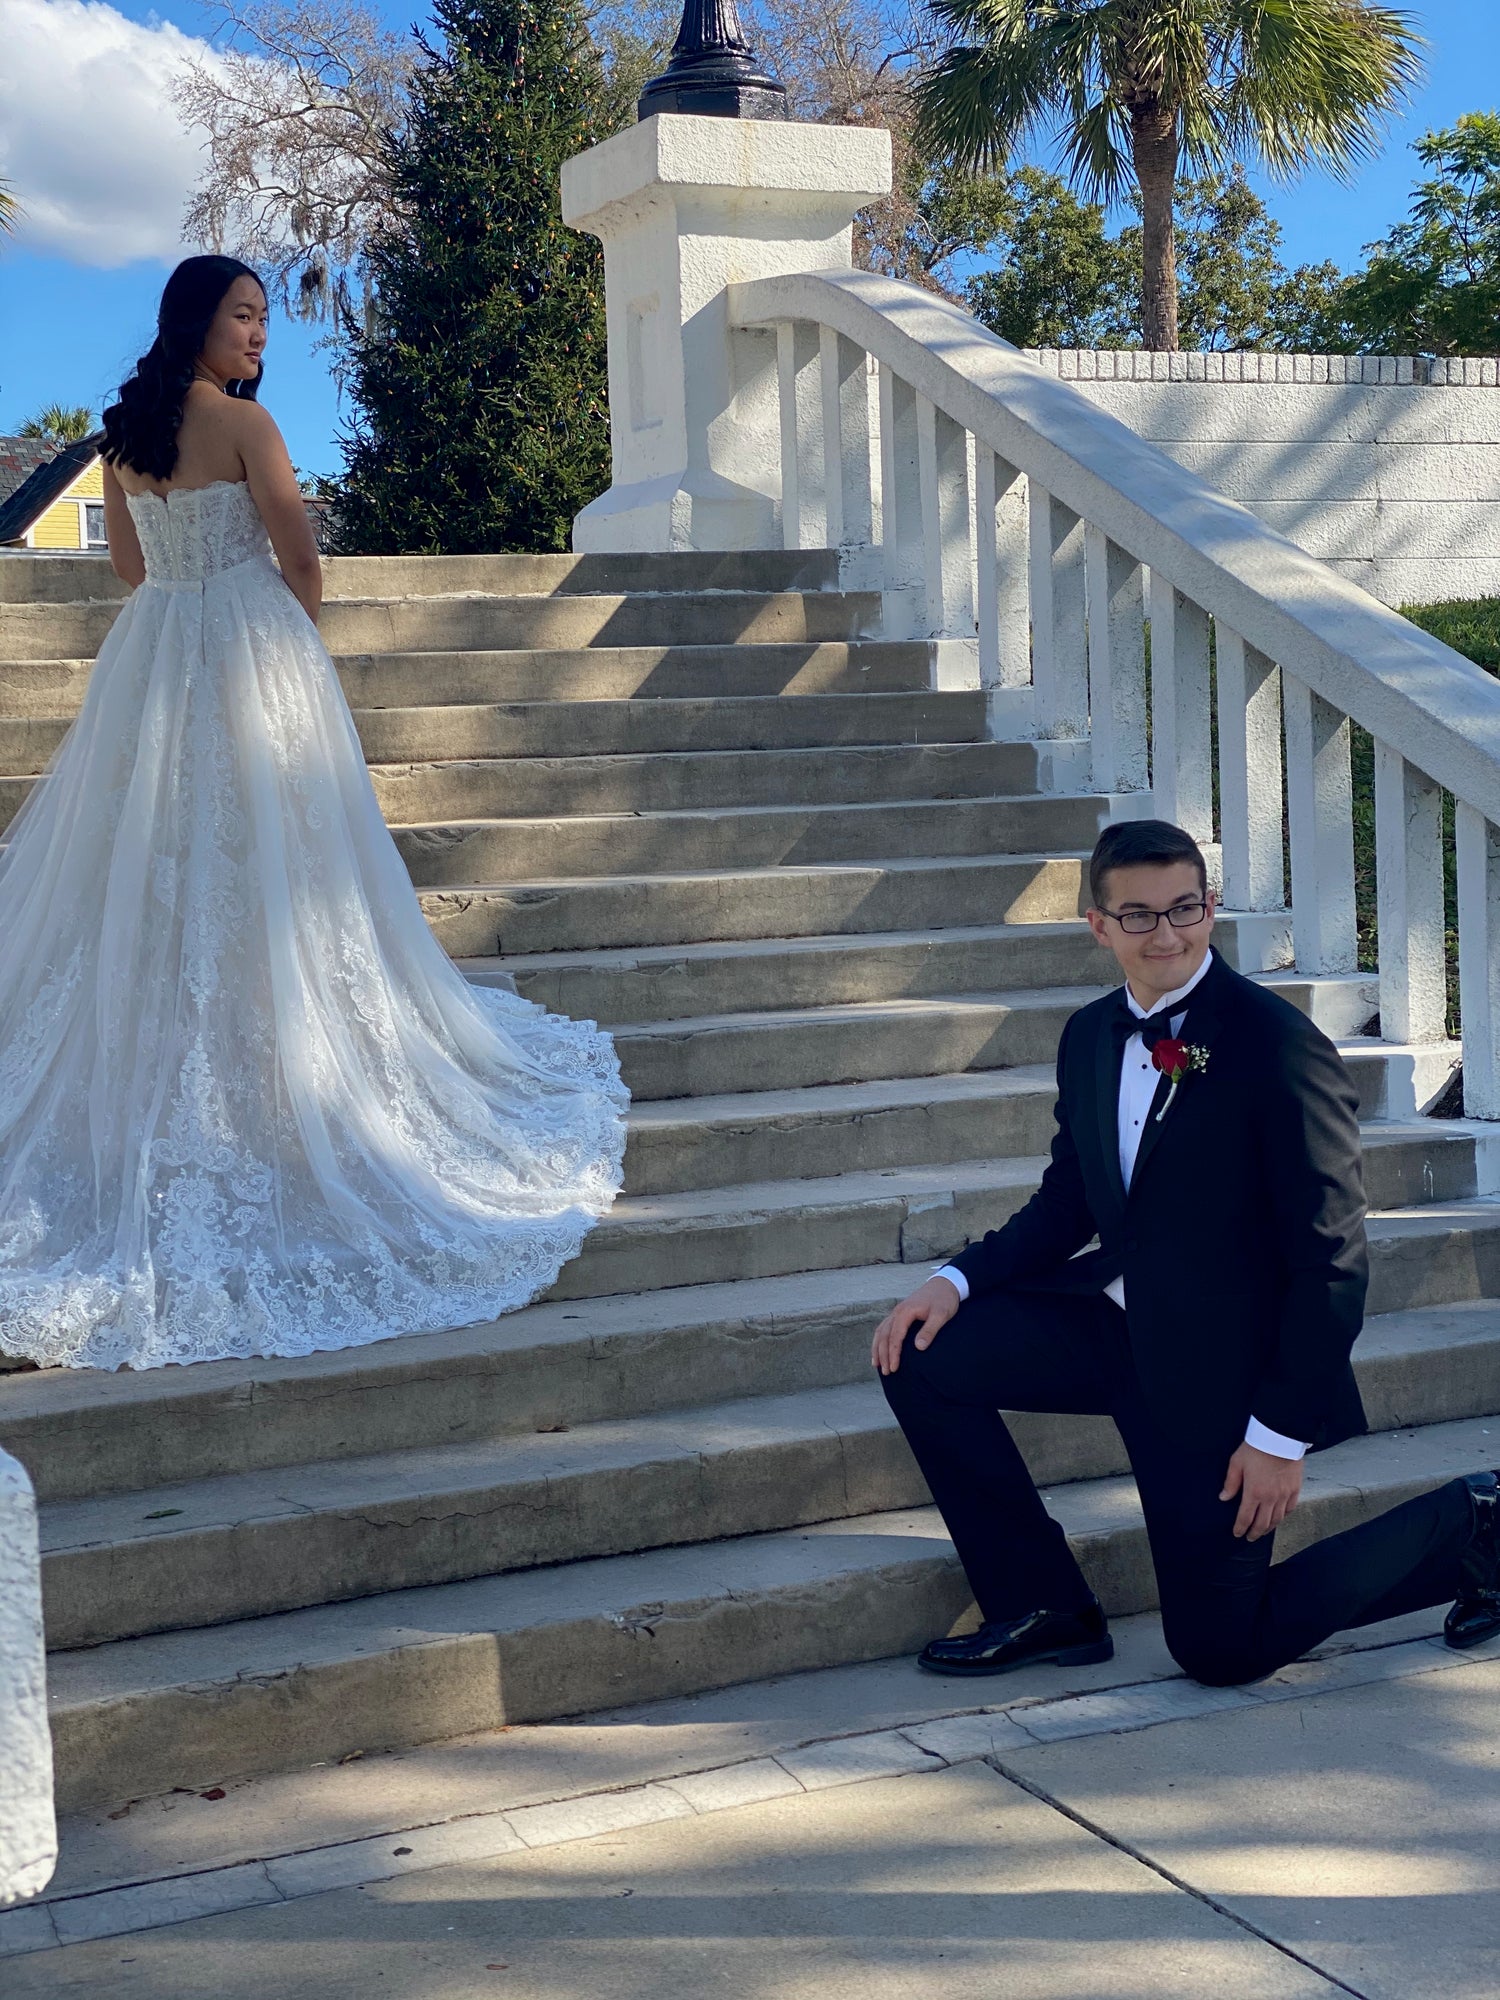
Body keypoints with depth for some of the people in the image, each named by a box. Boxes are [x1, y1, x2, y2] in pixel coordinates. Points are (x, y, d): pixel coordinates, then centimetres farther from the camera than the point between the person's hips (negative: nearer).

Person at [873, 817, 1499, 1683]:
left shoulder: (1279, 1044, -18)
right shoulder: (1090, 1036, 4)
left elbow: (1332, 1260, -17)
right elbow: (1068, 1201, 14)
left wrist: (1283, 1432, -19)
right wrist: (959, 1280, -4)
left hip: (1223, 1361, -7)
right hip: (1119, 1323, 7)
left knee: (1219, 1650, -1)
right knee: (925, 1354, -8)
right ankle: (1044, 1606, 7)